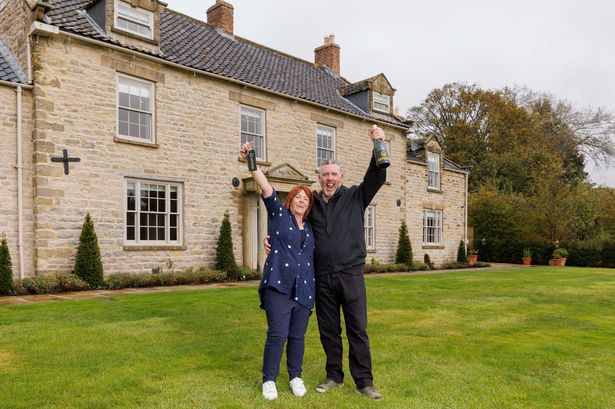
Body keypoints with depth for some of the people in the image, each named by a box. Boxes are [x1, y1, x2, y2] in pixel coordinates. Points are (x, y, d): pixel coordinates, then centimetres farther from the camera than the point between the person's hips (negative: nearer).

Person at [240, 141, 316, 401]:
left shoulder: (309, 228, 16)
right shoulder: (279, 214, 3)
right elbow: (265, 187, -9)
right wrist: (251, 162, -17)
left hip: (304, 288, 4)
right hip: (279, 285, -4)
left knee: (297, 335, 9)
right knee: (277, 334, -7)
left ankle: (295, 377, 24)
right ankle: (269, 380, 8)